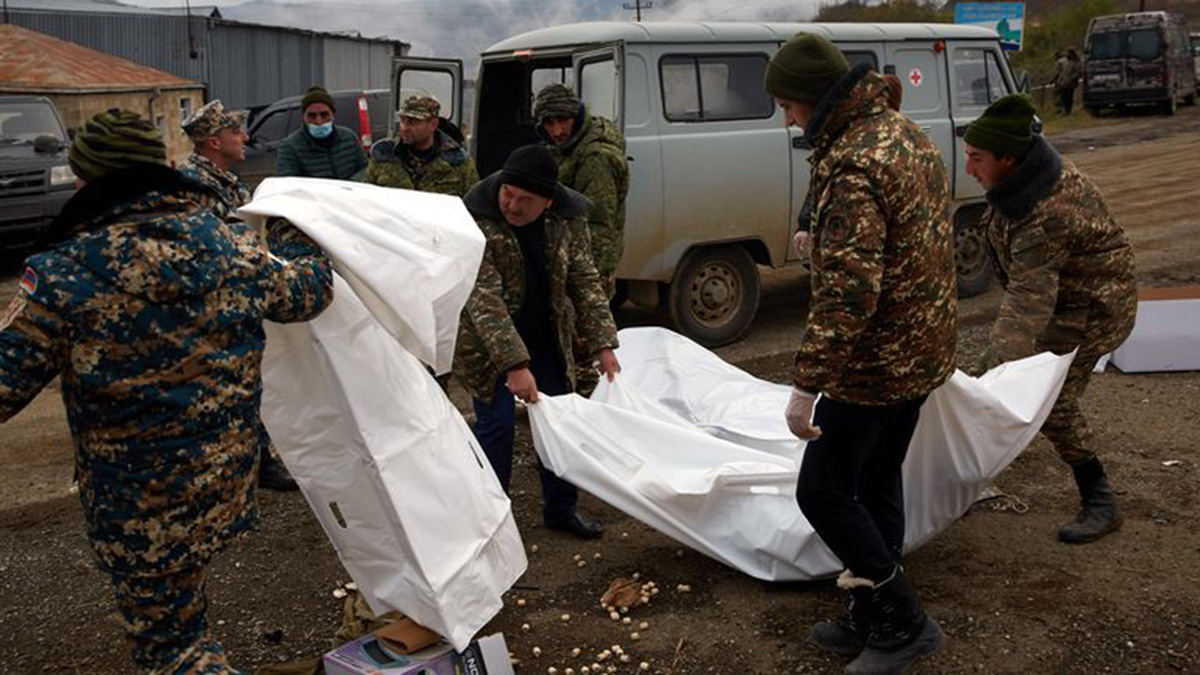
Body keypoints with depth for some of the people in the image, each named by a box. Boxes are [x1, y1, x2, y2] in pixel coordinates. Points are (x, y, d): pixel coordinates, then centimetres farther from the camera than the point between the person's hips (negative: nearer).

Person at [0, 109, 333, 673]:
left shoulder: (62, 274, -18)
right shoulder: (226, 245, -6)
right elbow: (308, 290, 9)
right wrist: (294, 233, 28)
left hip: (137, 508, -5)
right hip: (225, 485, 5)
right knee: (182, 612, 29)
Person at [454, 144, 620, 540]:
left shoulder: (568, 217, -12)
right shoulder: (477, 219, -26)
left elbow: (584, 281, -4)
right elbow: (483, 299, -30)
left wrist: (601, 345, -11)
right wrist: (514, 364, -36)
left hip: (547, 339, 5)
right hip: (488, 342, -4)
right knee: (496, 425, -6)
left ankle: (561, 509, 27)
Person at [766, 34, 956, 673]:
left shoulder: (852, 166, -25)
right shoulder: (906, 134, 8)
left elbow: (847, 291, -30)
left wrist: (806, 385, -26)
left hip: (874, 363, -10)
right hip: (921, 353, 10)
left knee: (823, 492, 2)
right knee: (878, 483, 18)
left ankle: (902, 621, 12)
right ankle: (872, 619, 31)